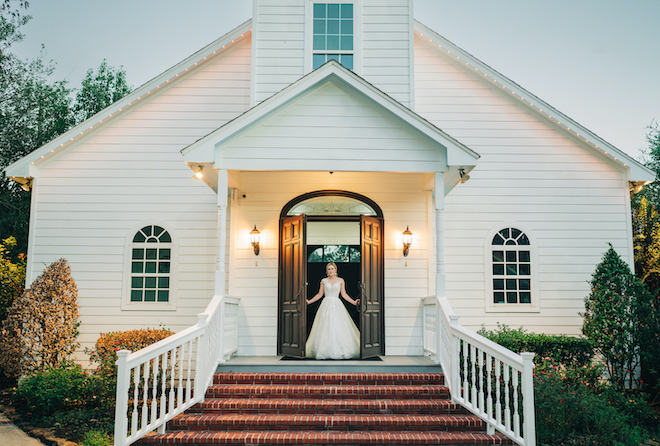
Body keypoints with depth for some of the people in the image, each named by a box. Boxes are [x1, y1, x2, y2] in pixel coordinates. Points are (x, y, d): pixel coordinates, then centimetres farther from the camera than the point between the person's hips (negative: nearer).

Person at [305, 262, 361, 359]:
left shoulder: (340, 280, 7)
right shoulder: (324, 281, 8)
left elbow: (344, 294, 7)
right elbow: (320, 294, 11)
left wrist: (353, 302, -2)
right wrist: (309, 301, 5)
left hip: (337, 305, 0)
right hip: (326, 305, 0)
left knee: (338, 328, -7)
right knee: (325, 328, -4)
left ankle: (340, 350, 1)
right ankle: (325, 351, 1)